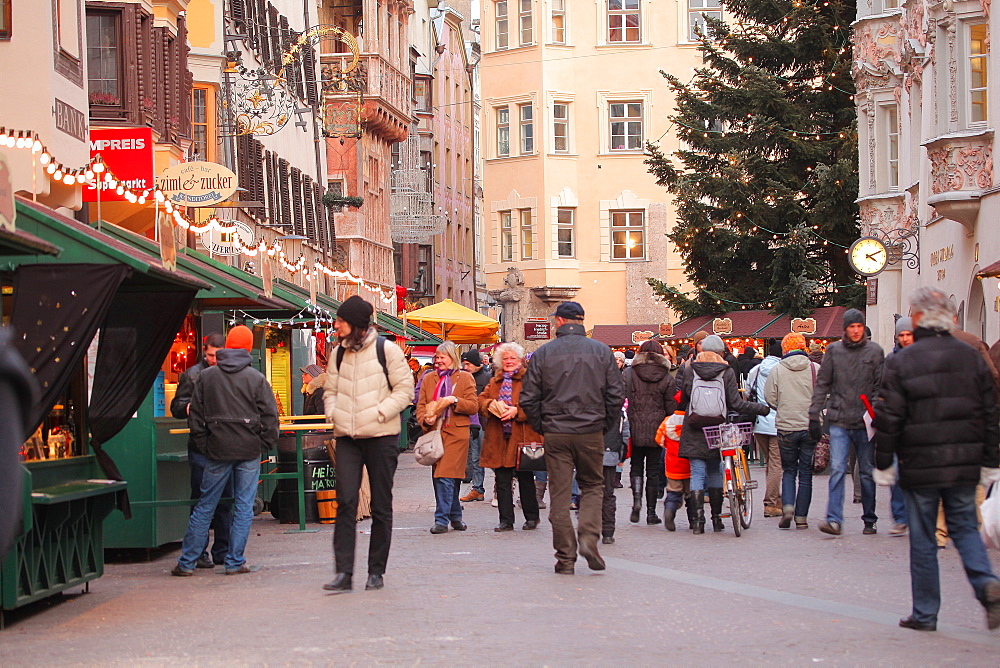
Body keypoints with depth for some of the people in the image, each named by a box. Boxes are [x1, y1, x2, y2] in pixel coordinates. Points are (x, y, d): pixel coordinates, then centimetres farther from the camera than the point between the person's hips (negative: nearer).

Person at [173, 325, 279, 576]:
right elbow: (270, 416, -4)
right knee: (244, 506, 5)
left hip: (217, 451, 2)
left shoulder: (206, 377, 3)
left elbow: (195, 415, 5)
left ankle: (187, 562, 8)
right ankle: (235, 562, 4)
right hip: (249, 450, -2)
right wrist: (265, 444, 5)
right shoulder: (257, 379, -3)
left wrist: (202, 445, 10)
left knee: (205, 506, 7)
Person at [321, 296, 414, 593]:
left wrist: (379, 413, -13)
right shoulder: (338, 353, 11)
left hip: (381, 436, -3)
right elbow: (330, 390, 20)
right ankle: (343, 573, -11)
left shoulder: (386, 350, -3)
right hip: (347, 438, 3)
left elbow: (405, 389, -3)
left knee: (381, 506, 4)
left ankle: (376, 571, 13)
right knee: (345, 502, -8)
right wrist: (333, 412, 1)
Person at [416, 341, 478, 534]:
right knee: (439, 477, 5)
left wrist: (455, 401, -14)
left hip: (456, 433, -4)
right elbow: (421, 405, 12)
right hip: (434, 432, 4)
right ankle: (455, 516, 15)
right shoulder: (428, 379, 16)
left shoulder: (465, 378, 6)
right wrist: (426, 419, -8)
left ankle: (442, 519, -13)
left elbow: (473, 407, 2)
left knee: (445, 477, -13)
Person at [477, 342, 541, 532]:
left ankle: (531, 517, 15)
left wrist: (517, 410, -20)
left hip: (522, 437, -5)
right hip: (498, 438, 5)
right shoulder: (495, 381, 18)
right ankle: (506, 521, 7)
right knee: (502, 480, 3)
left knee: (525, 479, 3)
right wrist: (492, 404, -10)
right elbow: (481, 400, 10)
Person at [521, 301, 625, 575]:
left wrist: (541, 428, 11)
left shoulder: (543, 354, 0)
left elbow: (529, 399, -1)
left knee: (559, 494, 4)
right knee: (592, 487, 15)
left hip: (556, 434, 0)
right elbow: (616, 395, 0)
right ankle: (588, 538, -6)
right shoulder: (601, 351, 2)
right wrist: (605, 426, 11)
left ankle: (566, 558, 4)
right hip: (591, 433, 0)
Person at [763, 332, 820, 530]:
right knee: (806, 473, 8)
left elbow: (769, 398, -1)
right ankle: (801, 517, 8)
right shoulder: (816, 369, -4)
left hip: (786, 427, 0)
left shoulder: (777, 370, -3)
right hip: (811, 427, 0)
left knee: (789, 471, 13)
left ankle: (787, 507, -8)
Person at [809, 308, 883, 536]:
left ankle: (869, 520, 18)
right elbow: (822, 384, 8)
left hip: (865, 423, 0)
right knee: (837, 469, -10)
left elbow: (881, 386, 2)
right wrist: (814, 415, 2)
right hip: (839, 421, 0)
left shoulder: (874, 351, 3)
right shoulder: (833, 350, 6)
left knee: (867, 472, 8)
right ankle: (834, 520, -14)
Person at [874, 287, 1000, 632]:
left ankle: (925, 613, 10)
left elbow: (888, 419, -7)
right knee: (965, 527, 14)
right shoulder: (972, 358, 4)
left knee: (922, 539, 6)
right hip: (965, 464, 3)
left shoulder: (900, 362, -7)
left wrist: (883, 464, 2)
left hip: (920, 466, -3)